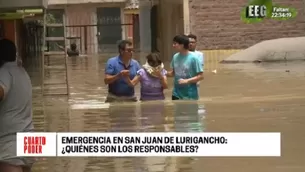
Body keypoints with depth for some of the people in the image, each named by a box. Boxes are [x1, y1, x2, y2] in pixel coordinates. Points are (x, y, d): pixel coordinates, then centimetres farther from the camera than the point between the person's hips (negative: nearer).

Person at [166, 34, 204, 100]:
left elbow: (201, 76, -13)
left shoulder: (193, 58, -15)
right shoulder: (175, 57, 2)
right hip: (176, 94, 5)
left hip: (190, 96, -5)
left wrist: (187, 81, -23)